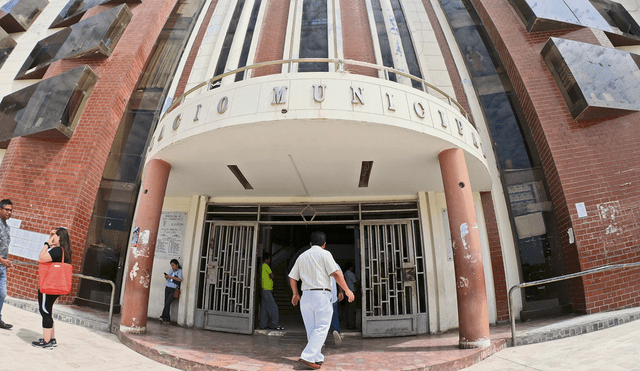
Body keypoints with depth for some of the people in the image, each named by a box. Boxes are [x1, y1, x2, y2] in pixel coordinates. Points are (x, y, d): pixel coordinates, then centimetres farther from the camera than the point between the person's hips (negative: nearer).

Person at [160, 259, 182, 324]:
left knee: (167, 303, -16)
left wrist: (170, 277, -19)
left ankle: (163, 317, -10)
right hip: (167, 288, 6)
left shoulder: (180, 271, -4)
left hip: (174, 290, -6)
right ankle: (167, 319, 6)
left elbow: (179, 279, -19)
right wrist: (166, 277, 2)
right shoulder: (171, 271, 17)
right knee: (166, 304, 2)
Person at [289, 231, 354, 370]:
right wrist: (347, 290, -4)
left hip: (306, 296, 6)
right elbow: (336, 273, -11)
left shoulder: (302, 256, 14)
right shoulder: (324, 254, -3)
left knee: (311, 329, 12)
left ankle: (318, 358, 18)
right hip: (321, 295, -6)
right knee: (321, 328, -2)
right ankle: (307, 357, -10)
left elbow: (292, 277, 17)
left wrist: (295, 294, 29)